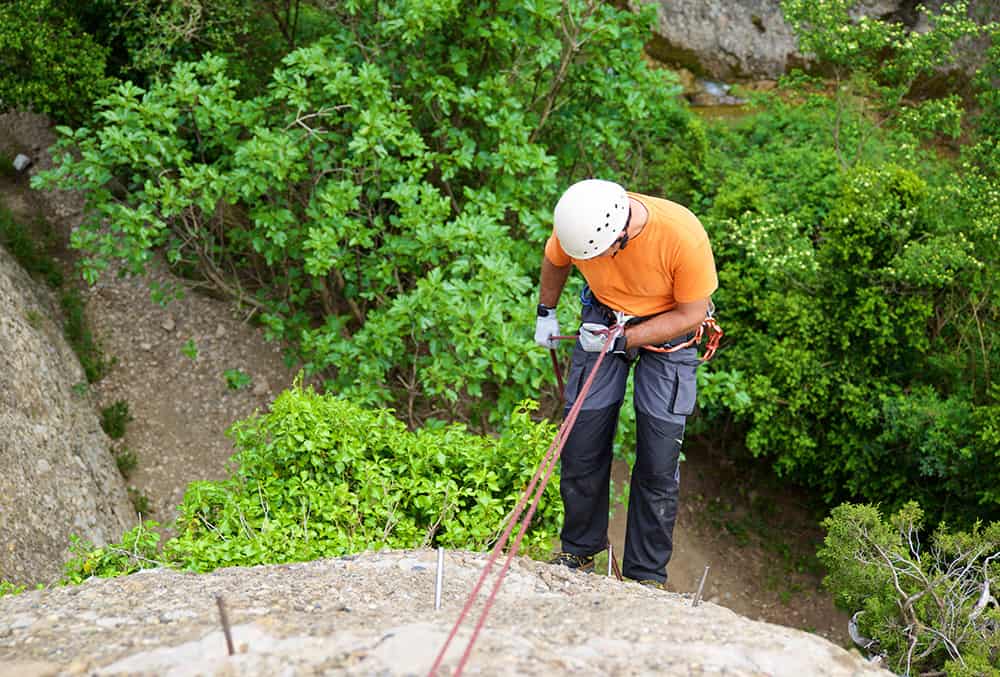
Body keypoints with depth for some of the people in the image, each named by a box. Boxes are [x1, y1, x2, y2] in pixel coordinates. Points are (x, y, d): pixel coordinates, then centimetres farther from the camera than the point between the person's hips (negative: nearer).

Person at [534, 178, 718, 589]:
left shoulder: (684, 235, -34)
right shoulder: (576, 222, -23)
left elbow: (692, 314, -19)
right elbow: (555, 261, 4)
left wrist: (622, 339, -25)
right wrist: (546, 312, 8)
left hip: (669, 329, -3)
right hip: (603, 319, 3)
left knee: (658, 462, -6)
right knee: (582, 448, 1)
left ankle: (647, 575, 9)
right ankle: (579, 551, 22)